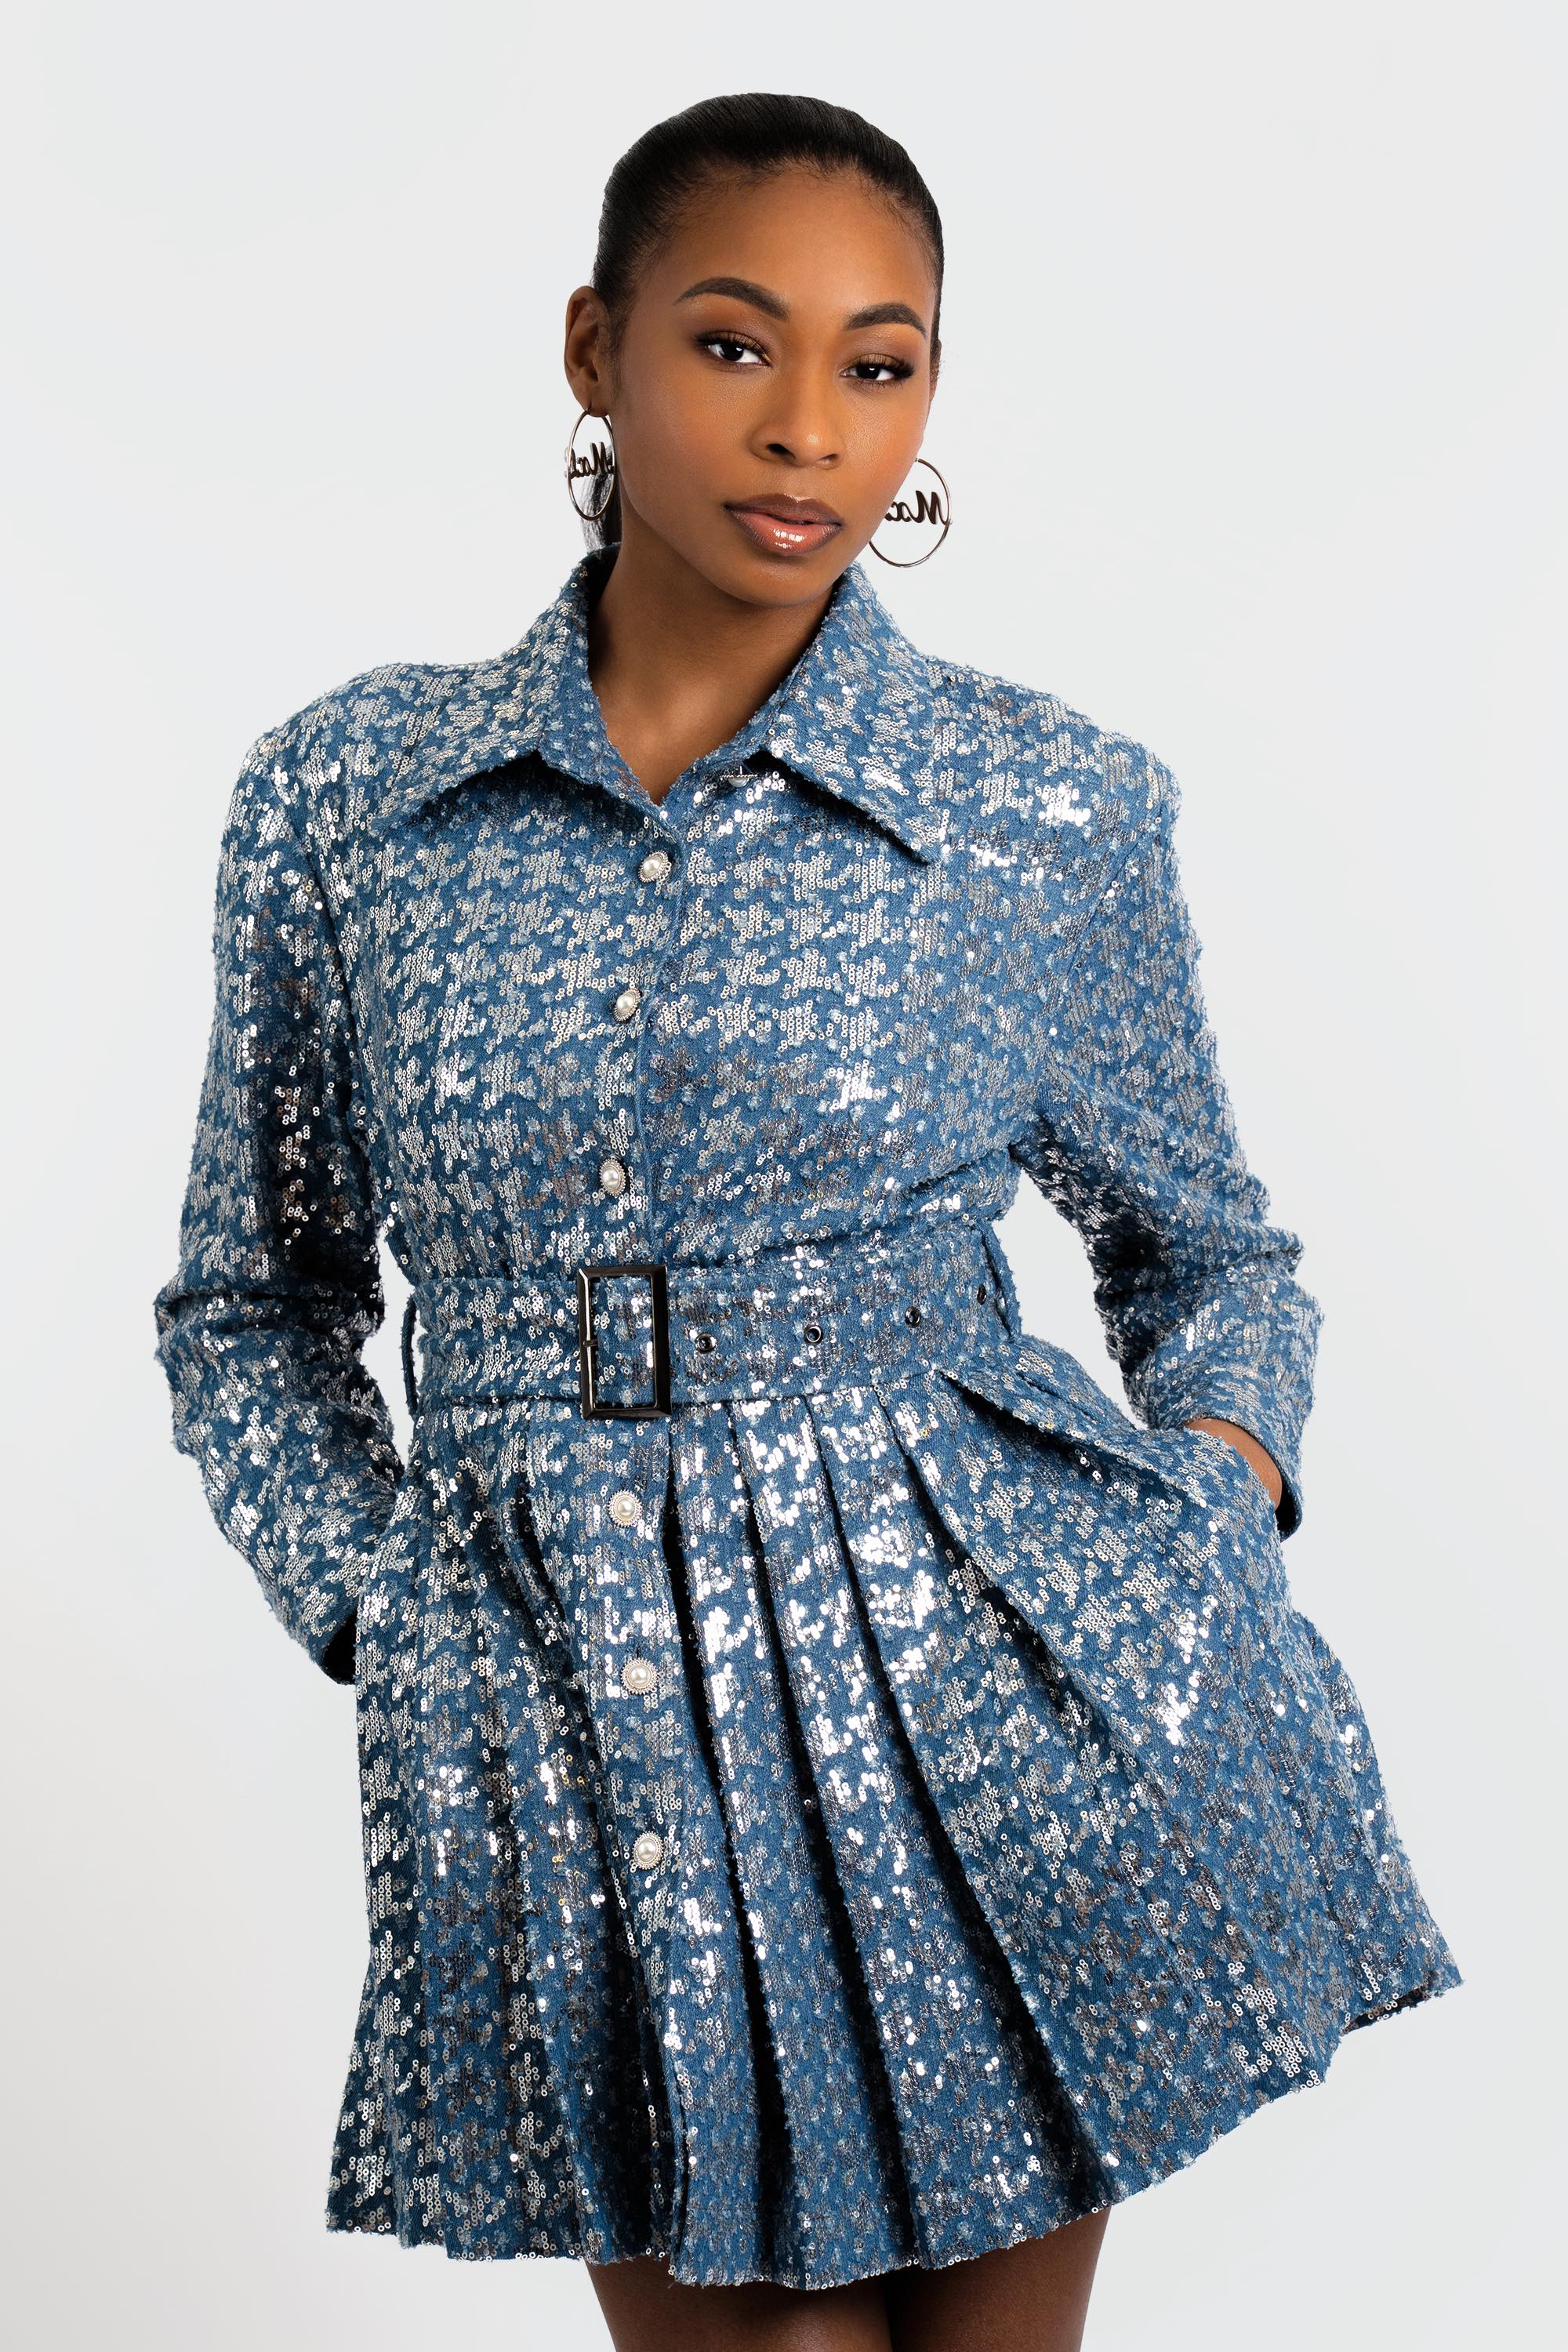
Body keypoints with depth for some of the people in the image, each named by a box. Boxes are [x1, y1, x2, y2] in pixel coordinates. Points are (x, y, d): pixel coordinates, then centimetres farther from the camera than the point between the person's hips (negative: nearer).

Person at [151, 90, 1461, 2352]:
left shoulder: (1057, 807, -2)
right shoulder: (347, 792, 1)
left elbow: (1207, 1248, 12)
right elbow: (257, 1304, 10)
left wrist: (1216, 1492, -7)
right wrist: (391, 1620, -2)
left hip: (992, 1676, 0)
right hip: (563, 1719, 1)